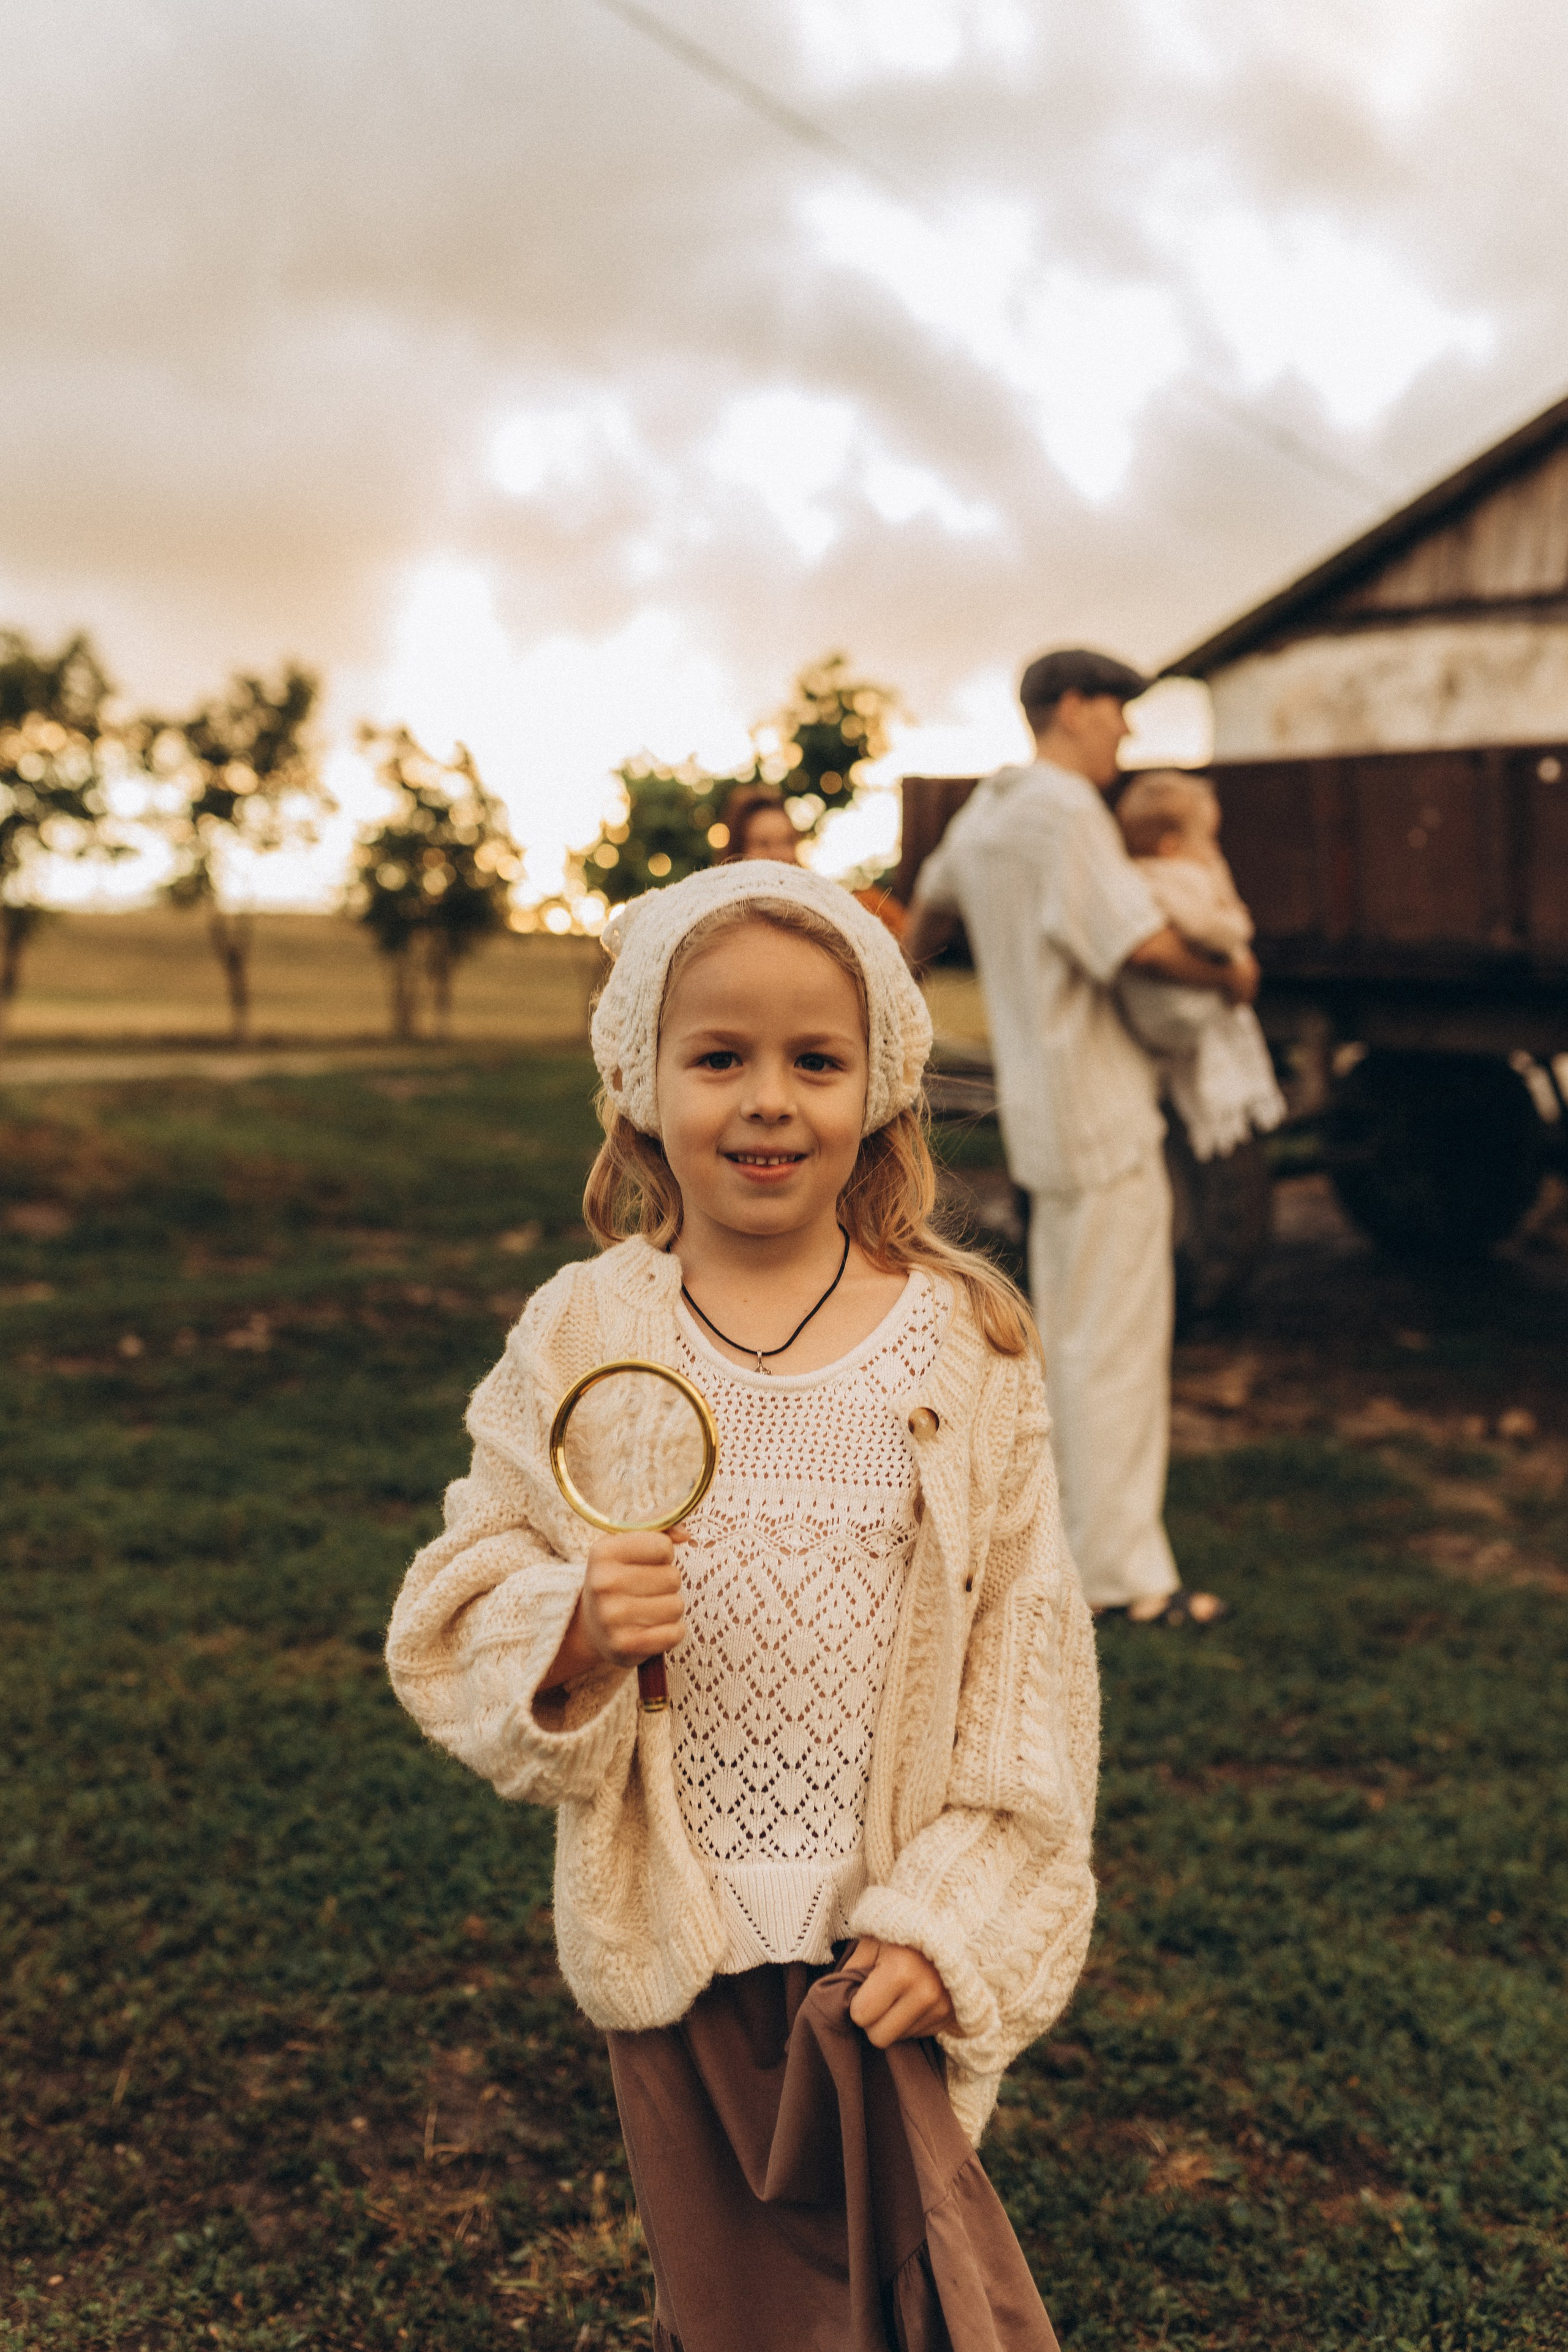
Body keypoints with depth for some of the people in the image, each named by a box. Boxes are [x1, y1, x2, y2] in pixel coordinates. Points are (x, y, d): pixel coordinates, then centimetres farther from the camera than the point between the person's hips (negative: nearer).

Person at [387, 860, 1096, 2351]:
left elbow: (1025, 1651, -4)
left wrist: (957, 1918, -8)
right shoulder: (580, 1334, -6)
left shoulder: (961, 1338, -7)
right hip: (674, 1942, 1)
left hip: (882, 1944, -1)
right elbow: (455, 1618, -2)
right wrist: (572, 1637, -23)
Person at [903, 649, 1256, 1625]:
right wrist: (1230, 975, -6)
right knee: (1119, 1342, -5)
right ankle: (1123, 1567, 1)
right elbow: (1142, 942, -25)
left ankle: (1077, 1539, 27)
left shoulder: (985, 813, 15)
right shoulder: (1065, 809, -16)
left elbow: (933, 900, 34)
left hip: (1044, 1104, 10)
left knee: (1068, 1334, 17)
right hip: (1100, 1108, -10)